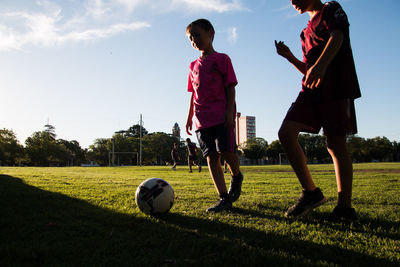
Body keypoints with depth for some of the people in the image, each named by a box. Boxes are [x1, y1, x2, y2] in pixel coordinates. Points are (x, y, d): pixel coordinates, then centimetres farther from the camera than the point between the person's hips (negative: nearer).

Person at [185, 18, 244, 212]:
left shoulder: (221, 59, 4)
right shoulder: (194, 66, 19)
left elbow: (230, 87, -3)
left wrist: (230, 112, -13)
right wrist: (190, 116, 16)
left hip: (222, 116, -5)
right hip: (202, 120, 5)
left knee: (227, 151, -14)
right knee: (211, 157, -2)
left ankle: (236, 176, 20)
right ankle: (224, 199, 0)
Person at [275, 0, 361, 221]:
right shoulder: (307, 31, 28)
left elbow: (337, 37, -16)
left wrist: (321, 64, -35)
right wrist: (289, 57, 13)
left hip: (336, 87, -7)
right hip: (312, 89, 7)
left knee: (335, 144, -8)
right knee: (285, 133, -10)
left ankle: (345, 206, 0)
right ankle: (311, 191, -4)